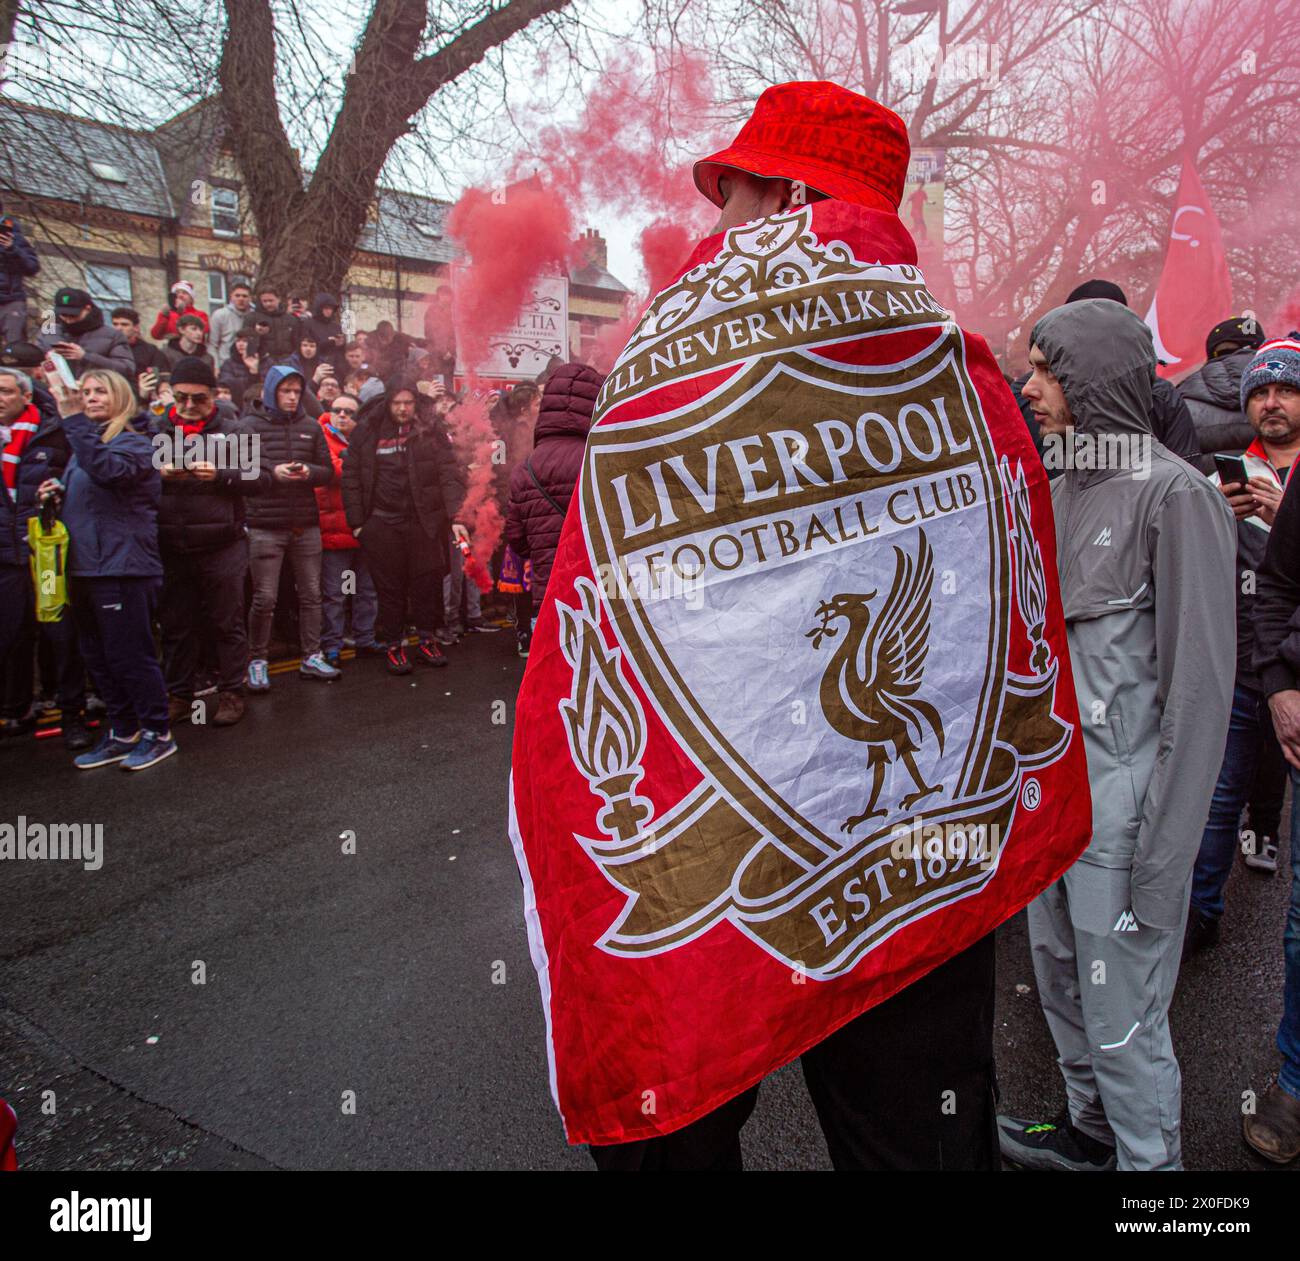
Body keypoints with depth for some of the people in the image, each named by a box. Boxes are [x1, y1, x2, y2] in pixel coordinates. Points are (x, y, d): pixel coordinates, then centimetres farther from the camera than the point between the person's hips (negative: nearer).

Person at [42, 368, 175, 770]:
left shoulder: (134, 444, -7)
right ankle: (122, 733, 23)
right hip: (84, 567, 8)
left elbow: (106, 470, -29)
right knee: (97, 657, 12)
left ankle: (157, 732, 10)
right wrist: (58, 493, 4)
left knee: (128, 655, -3)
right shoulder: (83, 445, 17)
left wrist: (72, 417, -31)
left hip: (122, 567, -8)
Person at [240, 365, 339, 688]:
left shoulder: (311, 427, 10)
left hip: (306, 524, 4)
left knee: (311, 594, 9)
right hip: (266, 525, -4)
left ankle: (312, 657, 19)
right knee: (264, 598, -2)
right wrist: (273, 471, -22)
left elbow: (327, 471, 8)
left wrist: (308, 471, -13)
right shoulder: (251, 425, 1)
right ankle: (257, 662, 11)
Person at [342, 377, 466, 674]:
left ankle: (427, 641, 21)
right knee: (390, 587, 7)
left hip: (425, 521, 0)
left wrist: (456, 516, -16)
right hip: (383, 523, 0)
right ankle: (394, 646, 18)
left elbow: (450, 474, -5)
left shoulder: (431, 430, 0)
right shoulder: (367, 431, 2)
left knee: (428, 583, 5)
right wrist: (356, 522, 0)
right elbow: (351, 477, 5)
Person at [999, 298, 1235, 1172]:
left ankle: (1150, 1157, 26)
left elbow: (1200, 682, -17)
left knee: (1123, 1013, 3)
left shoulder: (1175, 494, -14)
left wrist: (1164, 851, -18)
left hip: (1122, 798, -8)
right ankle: (1091, 1129, 42)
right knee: (1059, 971, 21)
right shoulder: (1063, 488, 11)